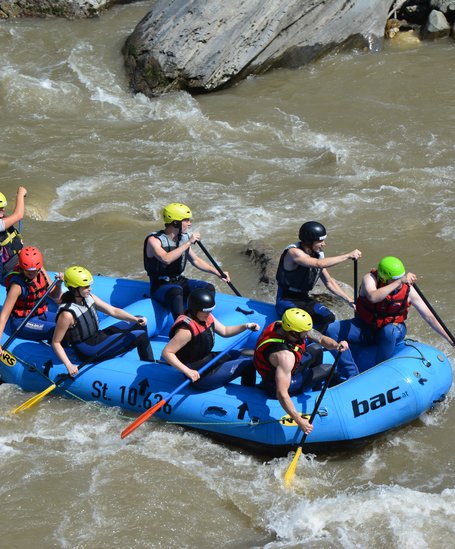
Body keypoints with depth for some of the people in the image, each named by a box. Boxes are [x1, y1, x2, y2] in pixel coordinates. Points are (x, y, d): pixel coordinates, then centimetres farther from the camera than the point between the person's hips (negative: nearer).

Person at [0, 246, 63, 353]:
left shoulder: (41, 272, -5)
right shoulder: (18, 285, -25)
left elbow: (55, 298, 8)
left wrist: (58, 284, -13)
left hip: (41, 314, 8)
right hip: (22, 322, -8)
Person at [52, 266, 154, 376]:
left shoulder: (88, 298, -3)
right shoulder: (67, 314, -26)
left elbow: (113, 311, 0)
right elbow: (56, 342, -21)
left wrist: (136, 319, -14)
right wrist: (69, 365, -30)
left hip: (97, 336, 9)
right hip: (90, 352, -9)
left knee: (139, 324, 12)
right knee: (141, 336, -12)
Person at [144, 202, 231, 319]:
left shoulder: (183, 238, 7)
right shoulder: (154, 240, -14)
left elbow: (195, 260, 21)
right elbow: (166, 259, -34)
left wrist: (218, 273, 10)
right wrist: (188, 243, -30)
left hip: (179, 282, 7)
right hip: (160, 286, -7)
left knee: (208, 288, -14)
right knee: (176, 291, -39)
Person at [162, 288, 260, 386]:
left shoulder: (207, 317, 0)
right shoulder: (187, 329, -27)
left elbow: (224, 331, 16)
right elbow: (166, 352, -29)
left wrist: (246, 326, 1)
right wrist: (188, 371, -34)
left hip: (209, 359, 10)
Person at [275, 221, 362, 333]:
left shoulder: (317, 254, 4)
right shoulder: (293, 252, -20)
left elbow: (329, 282, 14)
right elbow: (319, 264, -35)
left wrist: (349, 300, 6)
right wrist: (348, 256, -35)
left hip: (304, 299, 7)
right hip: (286, 301, -7)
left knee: (328, 317, -18)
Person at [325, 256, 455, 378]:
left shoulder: (408, 290, -17)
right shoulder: (370, 279, -21)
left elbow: (429, 317, -11)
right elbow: (373, 297, -44)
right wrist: (399, 282, -47)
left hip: (392, 328, -1)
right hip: (365, 327, 1)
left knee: (389, 332, -39)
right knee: (331, 329, -22)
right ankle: (353, 375, -22)